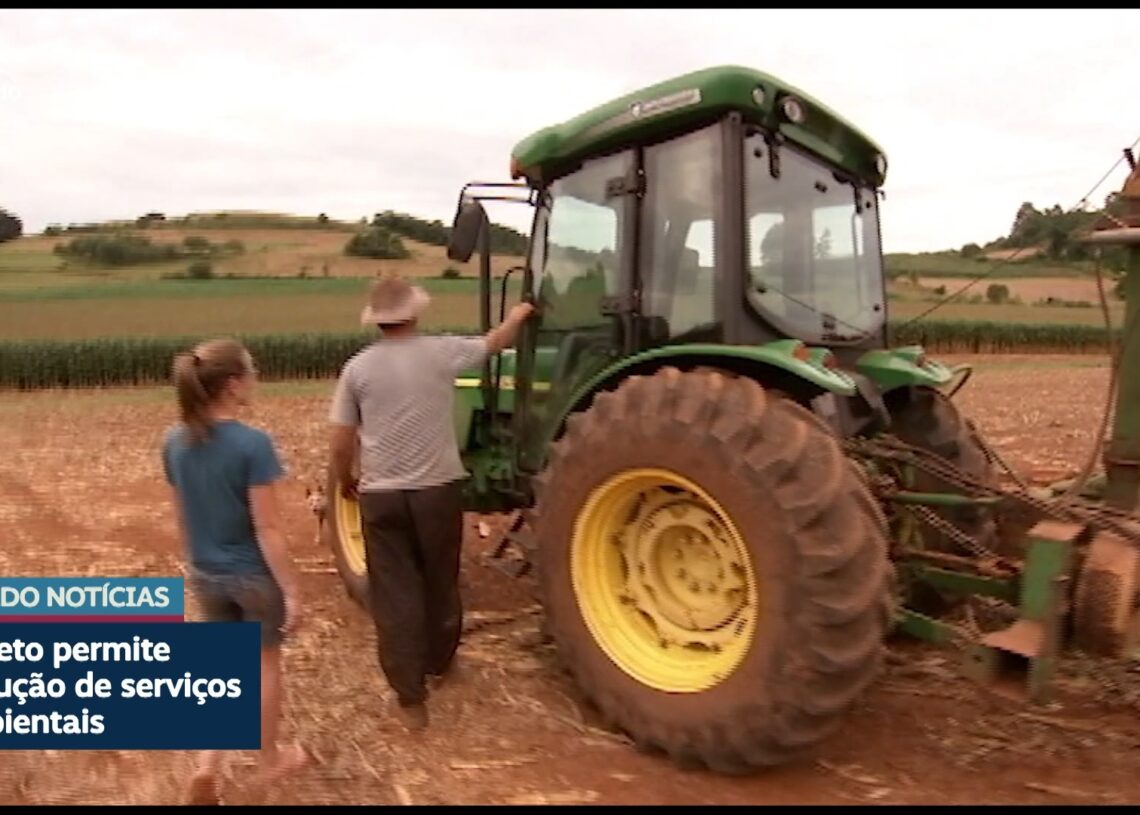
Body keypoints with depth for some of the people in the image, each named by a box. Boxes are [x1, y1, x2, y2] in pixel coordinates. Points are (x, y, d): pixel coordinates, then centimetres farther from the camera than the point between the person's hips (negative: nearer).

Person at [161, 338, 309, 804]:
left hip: (207, 576, 5)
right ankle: (270, 760, 34)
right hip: (254, 576, -5)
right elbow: (267, 529, -22)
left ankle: (206, 763, 15)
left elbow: (182, 516, 7)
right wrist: (291, 590, -14)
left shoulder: (175, 443, -5)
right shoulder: (252, 444, -24)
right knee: (266, 665, 17)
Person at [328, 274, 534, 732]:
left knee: (394, 595, 7)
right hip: (438, 489, 0)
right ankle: (439, 661, 41)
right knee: (440, 583, 20)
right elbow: (497, 342, 13)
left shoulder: (358, 368, -2)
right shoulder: (441, 352, -5)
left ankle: (409, 699, 12)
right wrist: (520, 314, 33)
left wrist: (345, 481, 18)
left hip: (381, 496, 0)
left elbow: (341, 443, -1)